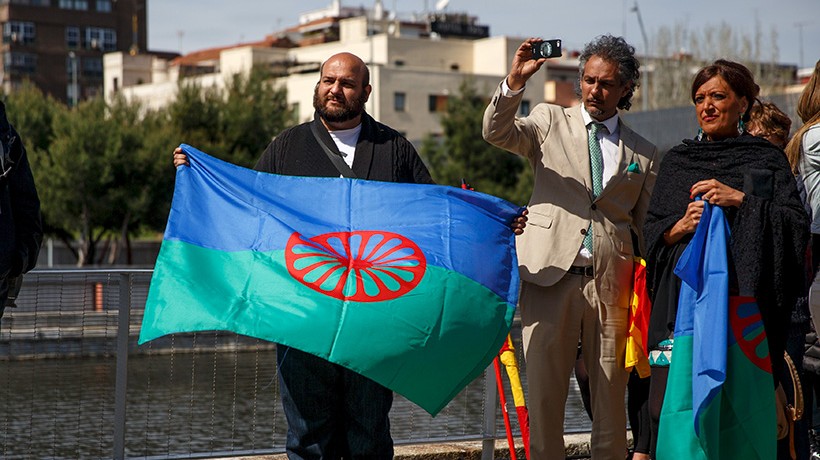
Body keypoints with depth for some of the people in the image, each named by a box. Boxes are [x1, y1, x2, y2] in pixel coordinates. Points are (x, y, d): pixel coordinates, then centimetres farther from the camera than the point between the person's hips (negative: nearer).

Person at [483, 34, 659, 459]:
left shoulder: (643, 153, 14)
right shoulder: (551, 122, 11)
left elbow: (646, 229, 15)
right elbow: (496, 132, -6)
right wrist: (514, 82, -21)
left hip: (611, 282, 1)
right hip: (551, 274, -1)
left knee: (611, 391, 4)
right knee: (544, 388, 0)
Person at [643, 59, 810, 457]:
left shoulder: (768, 159, 12)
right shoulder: (676, 160, 19)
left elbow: (797, 223, 1)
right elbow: (652, 231, 16)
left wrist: (741, 200, -10)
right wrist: (680, 225, -5)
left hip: (743, 300, -2)